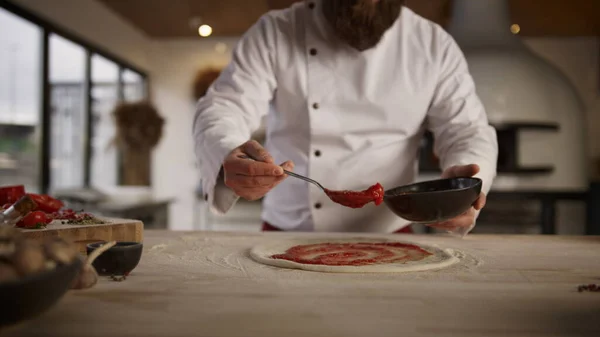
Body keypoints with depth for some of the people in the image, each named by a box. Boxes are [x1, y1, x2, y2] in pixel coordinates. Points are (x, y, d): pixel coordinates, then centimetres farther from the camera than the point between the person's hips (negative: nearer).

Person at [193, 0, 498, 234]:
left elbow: (467, 129, 3)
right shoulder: (274, 33, -1)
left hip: (386, 238, 1)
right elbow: (223, 108, -8)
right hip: (287, 235, 0)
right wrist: (228, 161, -32)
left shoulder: (434, 45, 3)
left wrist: (463, 186, -20)